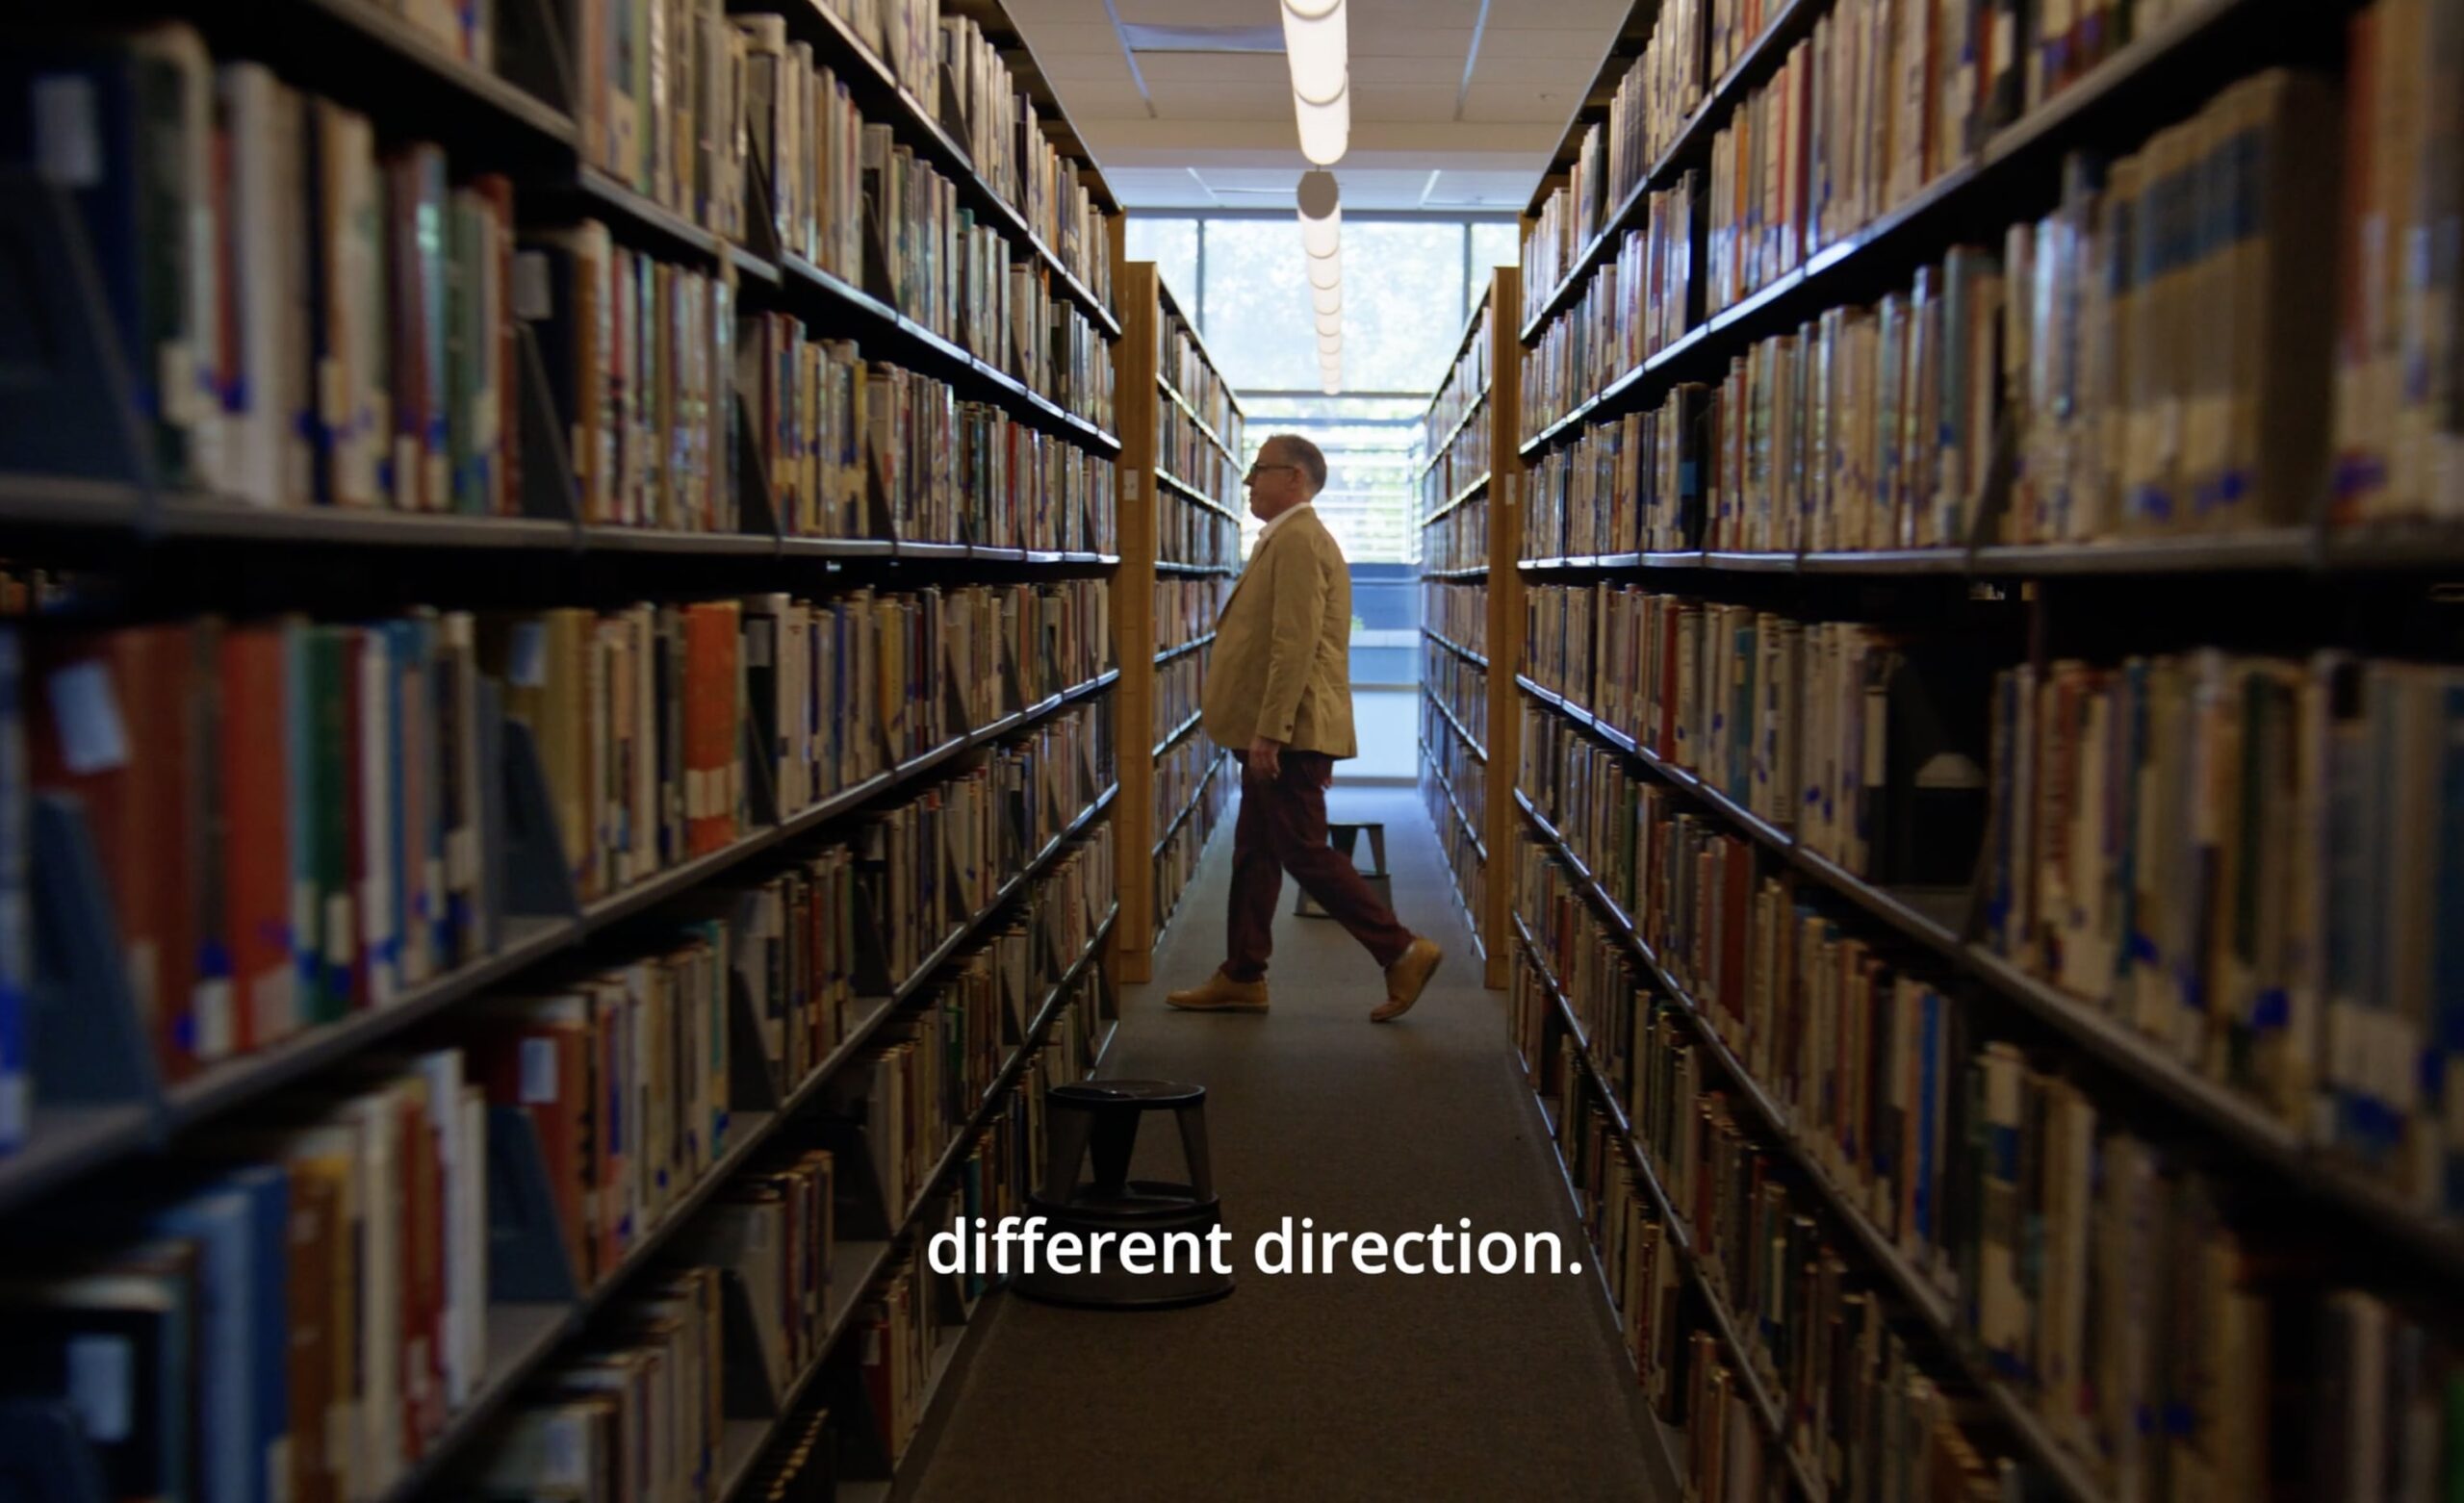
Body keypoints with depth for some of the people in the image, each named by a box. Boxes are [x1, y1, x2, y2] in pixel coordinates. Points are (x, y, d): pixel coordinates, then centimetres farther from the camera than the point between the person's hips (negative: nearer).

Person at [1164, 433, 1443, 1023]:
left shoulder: (1297, 539, -14)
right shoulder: (1290, 538, 19)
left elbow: (1296, 644, -23)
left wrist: (1270, 731, -25)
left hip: (1289, 733, -11)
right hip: (1275, 733, 11)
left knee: (1304, 851, -8)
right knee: (1254, 852, 12)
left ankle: (1403, 953, -2)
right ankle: (1241, 978, 19)